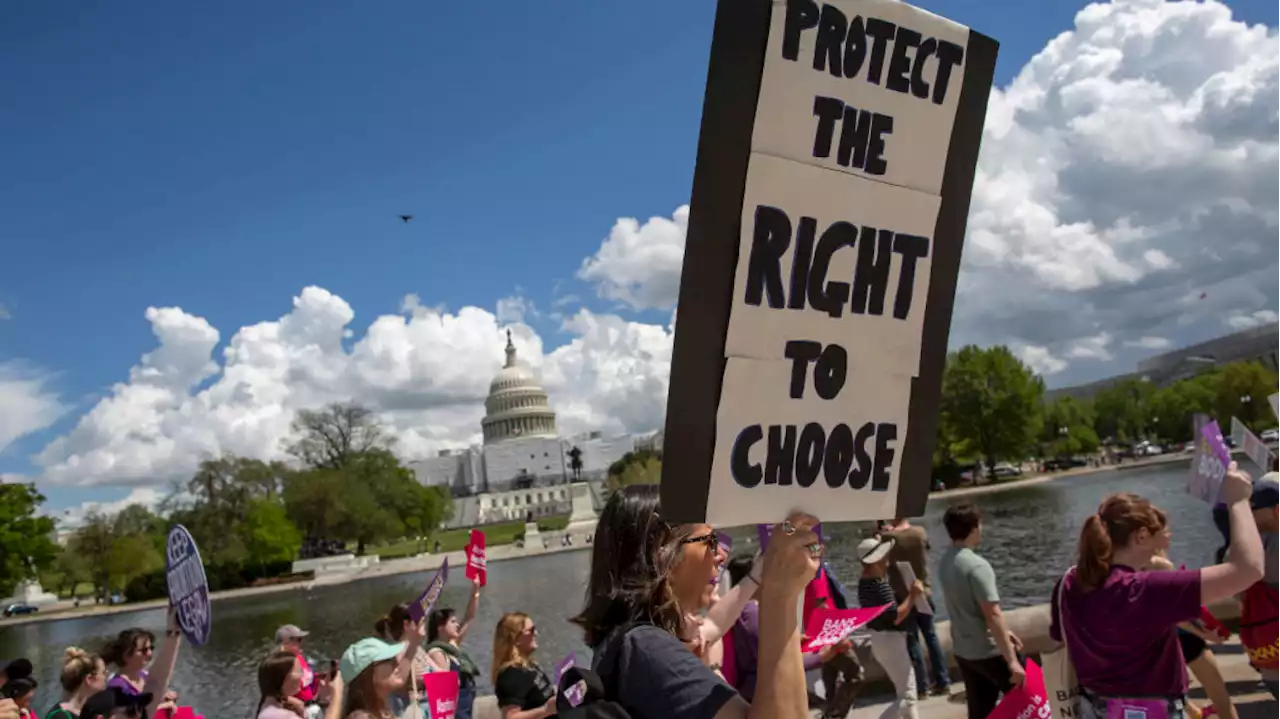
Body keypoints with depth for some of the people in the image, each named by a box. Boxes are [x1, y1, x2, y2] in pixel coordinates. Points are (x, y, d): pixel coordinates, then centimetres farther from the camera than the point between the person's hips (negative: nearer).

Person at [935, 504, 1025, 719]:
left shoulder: (945, 563, 5)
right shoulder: (977, 565, -21)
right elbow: (993, 615, -24)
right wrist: (1012, 660, -22)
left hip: (962, 651, 7)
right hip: (989, 651, -7)